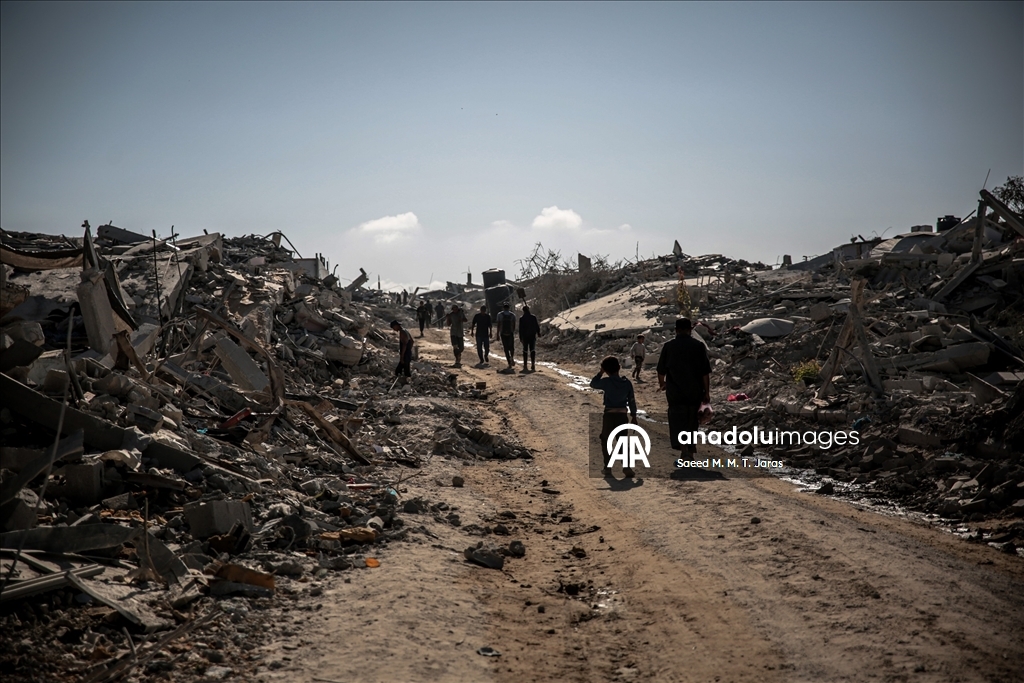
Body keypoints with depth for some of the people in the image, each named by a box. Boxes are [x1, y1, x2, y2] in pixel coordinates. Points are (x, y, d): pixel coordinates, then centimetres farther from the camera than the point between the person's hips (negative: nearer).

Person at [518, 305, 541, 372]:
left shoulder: (521, 318, -5)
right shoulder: (533, 317, -2)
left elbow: (520, 328, -6)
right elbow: (537, 326, 0)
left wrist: (520, 337, -1)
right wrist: (538, 333, 12)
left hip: (525, 336, 0)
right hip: (532, 336, 1)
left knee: (525, 350, 11)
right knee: (532, 350, 0)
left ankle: (525, 365, 14)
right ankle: (533, 365, -14)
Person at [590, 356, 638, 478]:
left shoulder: (606, 382, -12)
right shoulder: (627, 383, -1)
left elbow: (593, 384, 5)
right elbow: (632, 401, 4)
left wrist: (600, 372, 10)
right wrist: (633, 416, 13)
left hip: (609, 416, -3)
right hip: (623, 416, 3)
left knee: (605, 441, 14)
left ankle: (607, 468, 13)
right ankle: (627, 467, 2)